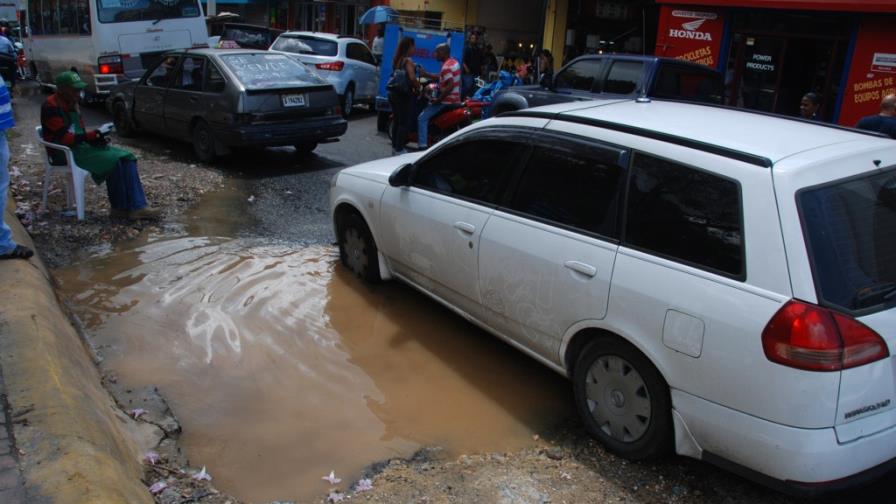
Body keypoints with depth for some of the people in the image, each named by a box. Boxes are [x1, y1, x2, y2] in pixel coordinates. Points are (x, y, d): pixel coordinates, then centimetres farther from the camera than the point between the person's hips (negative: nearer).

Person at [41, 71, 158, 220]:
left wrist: (94, 138, -4)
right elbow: (63, 138, -21)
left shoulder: (72, 104, 14)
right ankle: (120, 208, -12)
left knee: (125, 157, -9)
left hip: (81, 145, 9)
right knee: (114, 161, -23)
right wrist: (92, 136, -22)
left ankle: (135, 207, -16)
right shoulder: (51, 107, -14)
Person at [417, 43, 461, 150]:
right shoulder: (454, 62, 10)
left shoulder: (446, 67, -19)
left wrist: (438, 99, -25)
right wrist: (425, 73, 13)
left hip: (446, 101, -10)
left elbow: (450, 85, -28)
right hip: (455, 100, 10)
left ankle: (423, 146, -14)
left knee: (422, 118, -8)